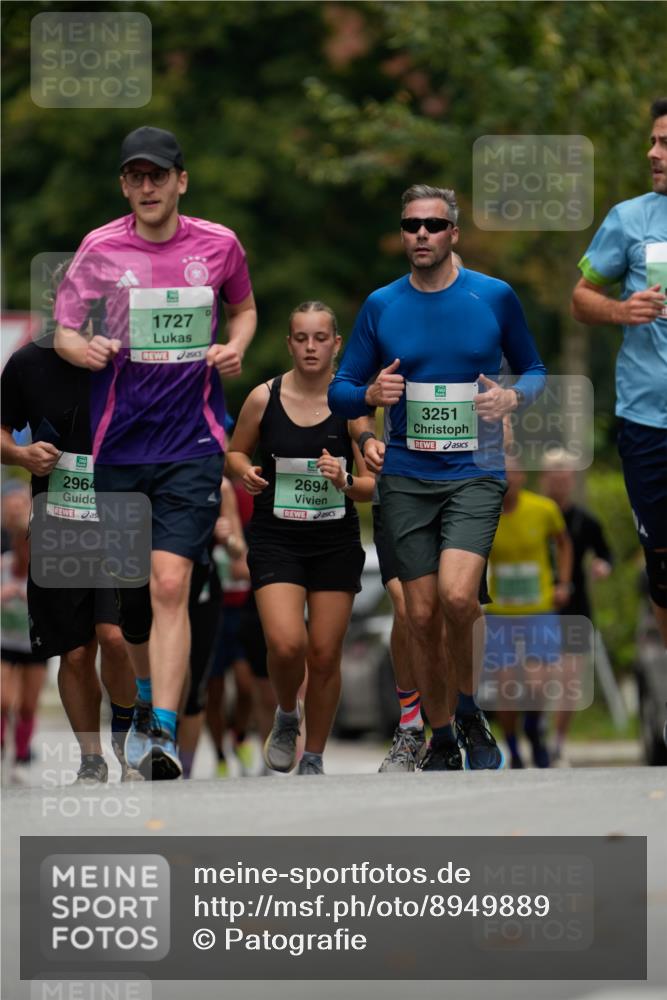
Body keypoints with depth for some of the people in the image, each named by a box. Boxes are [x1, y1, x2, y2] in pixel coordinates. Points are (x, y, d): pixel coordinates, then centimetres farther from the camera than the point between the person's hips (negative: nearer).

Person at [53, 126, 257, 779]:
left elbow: (243, 309, 22)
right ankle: (148, 697, 36)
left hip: (191, 443, -1)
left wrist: (235, 347, 1)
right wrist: (85, 348, -18)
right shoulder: (100, 249, 1)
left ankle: (162, 730, -21)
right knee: (130, 589, 10)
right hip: (117, 443, 2)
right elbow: (63, 331, 5)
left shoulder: (218, 245, 3)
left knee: (170, 585, -16)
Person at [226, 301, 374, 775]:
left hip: (336, 541, 1)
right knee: (286, 644, -18)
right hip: (276, 538, -1)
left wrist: (346, 481, -20)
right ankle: (286, 716, 14)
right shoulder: (264, 398, -3)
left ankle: (314, 758, 22)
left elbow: (372, 486, 0)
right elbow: (236, 451, 13)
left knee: (325, 656, 4)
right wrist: (246, 473, -9)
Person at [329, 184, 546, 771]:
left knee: (457, 594, -23)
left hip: (475, 474, -2)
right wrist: (371, 394, -12)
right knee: (422, 616, 2)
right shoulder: (381, 306, 6)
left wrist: (513, 397, -8)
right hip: (407, 479, 2)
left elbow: (534, 370, 14)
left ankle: (469, 709, 1)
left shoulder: (495, 298, 2)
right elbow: (339, 393, 10)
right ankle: (442, 739, 19)